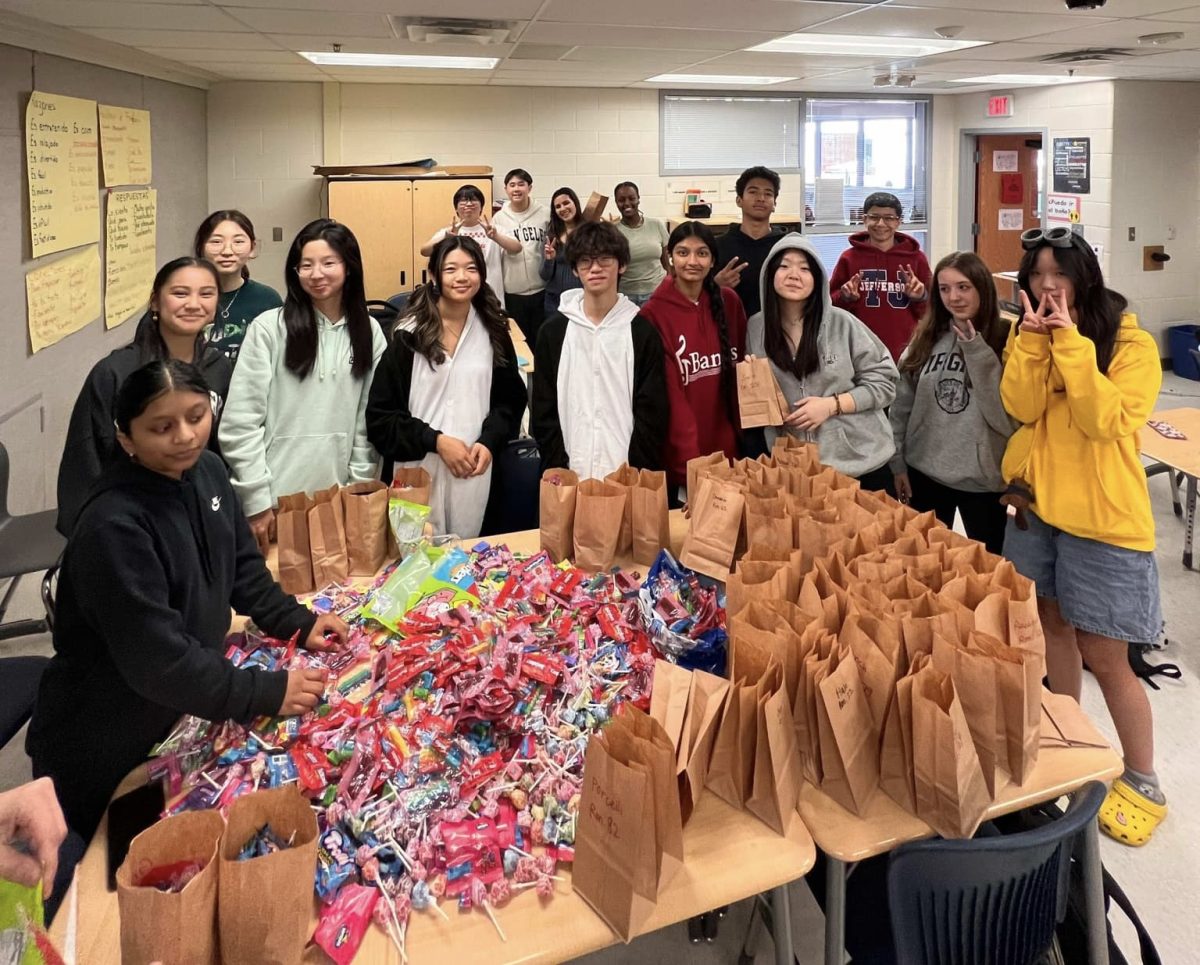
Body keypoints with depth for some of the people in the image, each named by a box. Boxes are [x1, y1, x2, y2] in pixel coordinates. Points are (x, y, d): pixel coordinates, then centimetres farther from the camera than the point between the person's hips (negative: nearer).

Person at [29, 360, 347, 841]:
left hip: (179, 715, 7)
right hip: (102, 745, -6)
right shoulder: (114, 527, -31)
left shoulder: (206, 470, -5)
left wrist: (297, 623, 0)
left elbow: (241, 565, 10)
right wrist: (267, 693, -27)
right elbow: (157, 658, -31)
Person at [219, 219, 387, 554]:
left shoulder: (369, 333, 5)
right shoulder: (268, 328, -5)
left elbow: (370, 421, 8)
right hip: (276, 498, -3)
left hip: (337, 497, 3)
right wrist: (256, 499, -10)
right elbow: (239, 423, -7)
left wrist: (359, 488, 3)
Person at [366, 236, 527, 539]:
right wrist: (434, 440, -14)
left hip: (475, 473, 3)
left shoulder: (493, 332, 7)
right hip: (419, 473, -2)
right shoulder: (409, 335, -3)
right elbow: (380, 414, -3)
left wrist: (489, 441, -6)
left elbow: (512, 398, 12)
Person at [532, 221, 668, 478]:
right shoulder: (553, 331, 5)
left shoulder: (643, 332, 2)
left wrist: (638, 473, -10)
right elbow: (543, 411, 4)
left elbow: (652, 412, 0)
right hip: (570, 476, 1)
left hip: (627, 477, -1)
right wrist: (558, 470, -6)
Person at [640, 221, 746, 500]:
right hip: (680, 455, -4)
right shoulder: (653, 315, -10)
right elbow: (670, 395, -14)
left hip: (728, 445, 4)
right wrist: (691, 463, -20)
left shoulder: (729, 303, 3)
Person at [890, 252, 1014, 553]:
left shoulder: (1005, 341, -10)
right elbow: (902, 405, 8)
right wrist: (897, 462, 6)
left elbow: (1007, 418, -19)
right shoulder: (926, 338, 2)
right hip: (923, 474, 4)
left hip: (983, 479, -4)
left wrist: (976, 351, -22)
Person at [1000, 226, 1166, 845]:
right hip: (1038, 504, 6)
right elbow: (1021, 407, -9)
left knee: (1104, 657, -2)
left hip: (1103, 517, -5)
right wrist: (1035, 339, -18)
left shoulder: (1130, 343, -10)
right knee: (1053, 625, 18)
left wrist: (1070, 343, -23)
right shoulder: (1027, 335, 5)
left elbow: (1104, 420, -23)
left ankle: (1142, 783, 16)